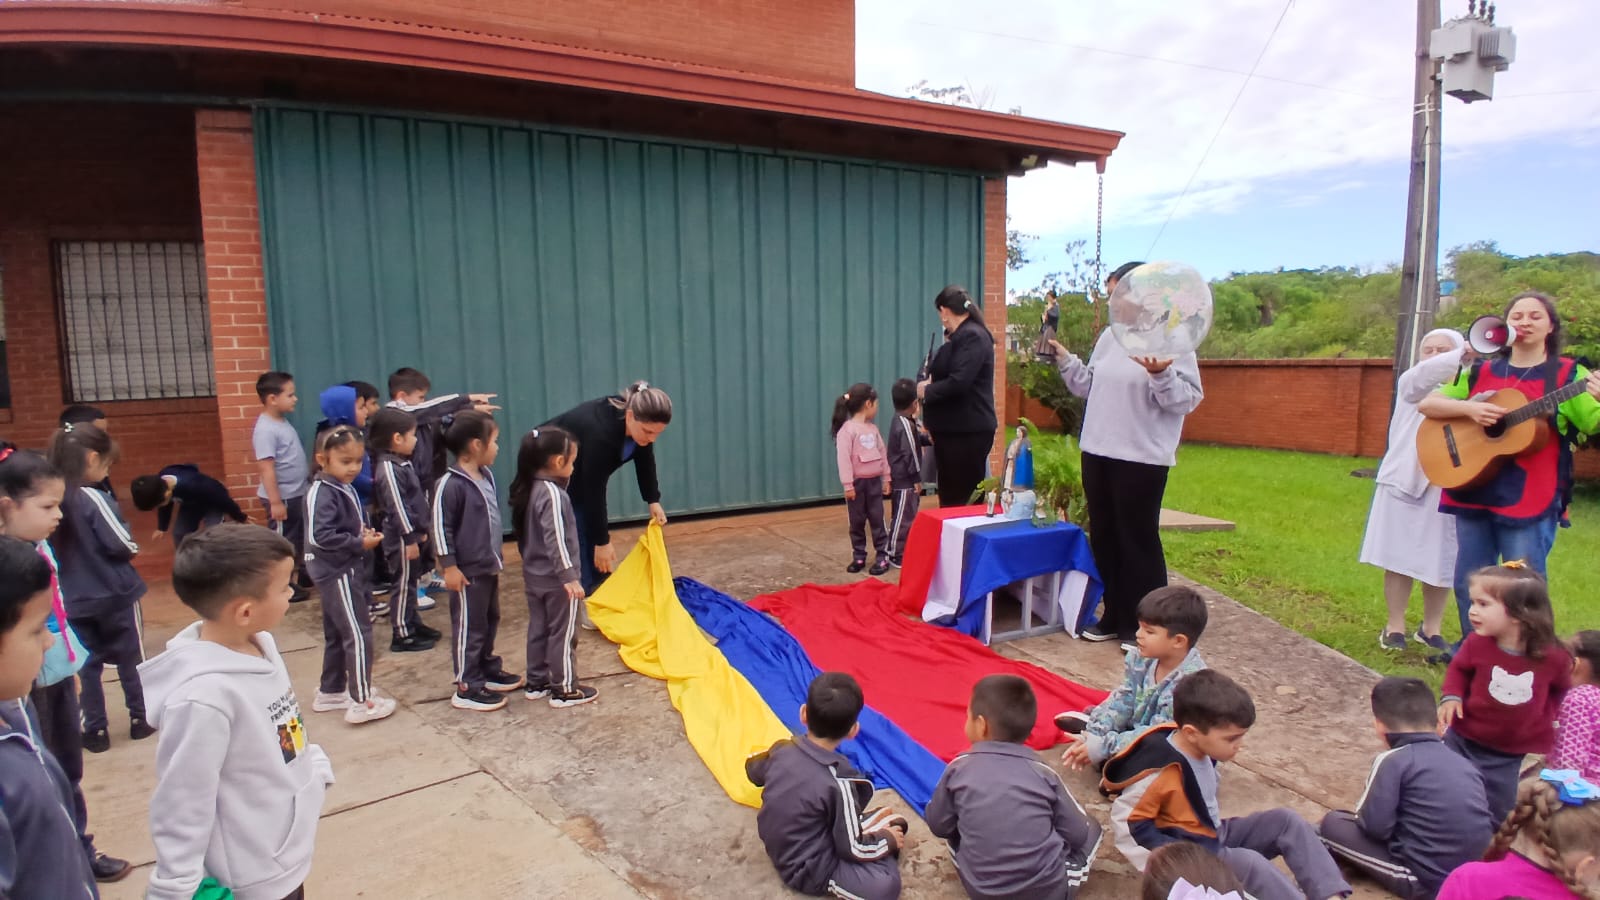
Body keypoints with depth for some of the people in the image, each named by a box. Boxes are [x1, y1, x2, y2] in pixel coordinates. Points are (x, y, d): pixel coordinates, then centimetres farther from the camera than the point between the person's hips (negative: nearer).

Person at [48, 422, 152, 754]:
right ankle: (139, 719, 22)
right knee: (131, 658, 12)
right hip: (116, 594, -5)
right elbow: (124, 546, -18)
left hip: (75, 598, 5)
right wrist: (131, 545, 2)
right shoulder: (94, 498, -20)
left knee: (87, 664, 13)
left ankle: (95, 731, 18)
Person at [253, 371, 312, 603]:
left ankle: (304, 574, 34)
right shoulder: (266, 430, -21)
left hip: (298, 494, 9)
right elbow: (266, 468, -24)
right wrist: (275, 501, -25)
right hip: (282, 497, -9)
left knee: (300, 537, 20)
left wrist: (309, 482, 20)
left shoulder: (283, 423, 8)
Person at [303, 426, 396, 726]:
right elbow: (320, 536, -27)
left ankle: (330, 692, 32)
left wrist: (365, 533, 0)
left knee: (337, 634, 19)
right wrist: (360, 543, -21)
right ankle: (362, 702, 1)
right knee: (358, 635, -6)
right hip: (337, 573, -10)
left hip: (346, 571, 10)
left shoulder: (345, 488, 10)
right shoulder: (322, 493, -18)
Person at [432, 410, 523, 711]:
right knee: (469, 627, 0)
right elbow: (440, 527, -18)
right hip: (468, 571, -9)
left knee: (490, 621, 20)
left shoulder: (487, 476, 7)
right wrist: (449, 566, -17)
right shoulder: (450, 484, -19)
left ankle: (488, 671, 35)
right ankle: (467, 688, 10)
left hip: (489, 567, 9)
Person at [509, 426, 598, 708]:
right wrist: (570, 576, -25)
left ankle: (537, 682, 28)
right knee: (563, 634, 3)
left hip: (533, 576, 9)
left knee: (538, 629, 18)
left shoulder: (528, 490, 5)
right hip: (556, 579, -9)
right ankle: (565, 689, 11)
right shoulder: (553, 494, -22)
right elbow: (555, 539, -26)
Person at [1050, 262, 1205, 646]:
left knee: (1138, 540, 1)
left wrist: (1161, 375, -32)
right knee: (1104, 538, 14)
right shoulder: (1109, 336, 11)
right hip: (1098, 452, 7)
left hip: (1142, 458, -7)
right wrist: (1064, 359, 7)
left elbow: (1188, 398, -15)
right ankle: (1115, 617, 28)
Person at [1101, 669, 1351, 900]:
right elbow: (1127, 820, -20)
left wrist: (1215, 833, 7)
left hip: (1214, 836, 9)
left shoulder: (1203, 749, -3)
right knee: (1248, 862, -32)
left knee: (1285, 820, -5)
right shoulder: (1160, 770, -27)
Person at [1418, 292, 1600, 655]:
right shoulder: (1480, 372, 10)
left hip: (1530, 501, -4)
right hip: (1474, 494, 4)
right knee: (1468, 583, 12)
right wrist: (1469, 408, -11)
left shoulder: (1568, 375, 0)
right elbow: (1427, 404, 6)